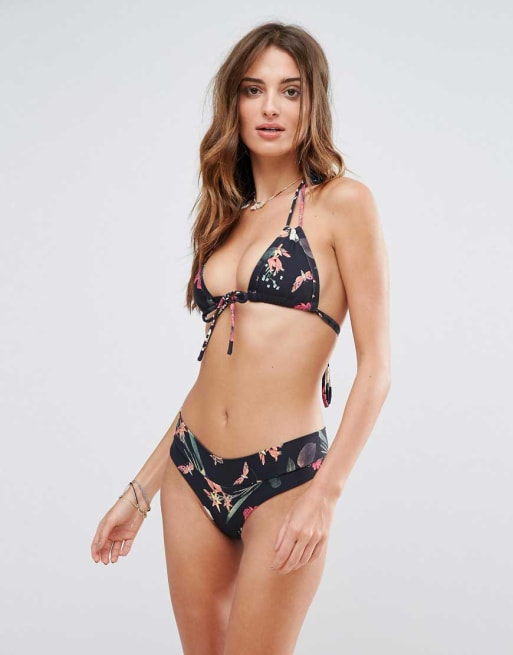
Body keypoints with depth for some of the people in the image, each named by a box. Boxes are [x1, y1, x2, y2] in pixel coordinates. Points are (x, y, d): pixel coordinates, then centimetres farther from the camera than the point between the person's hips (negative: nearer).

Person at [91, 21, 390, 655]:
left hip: (284, 479, -5)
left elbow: (375, 365, -8)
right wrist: (139, 490, 14)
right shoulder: (226, 215, 11)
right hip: (194, 470, 5)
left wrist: (326, 493, -16)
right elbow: (219, 364, 13)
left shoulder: (342, 203, -5)